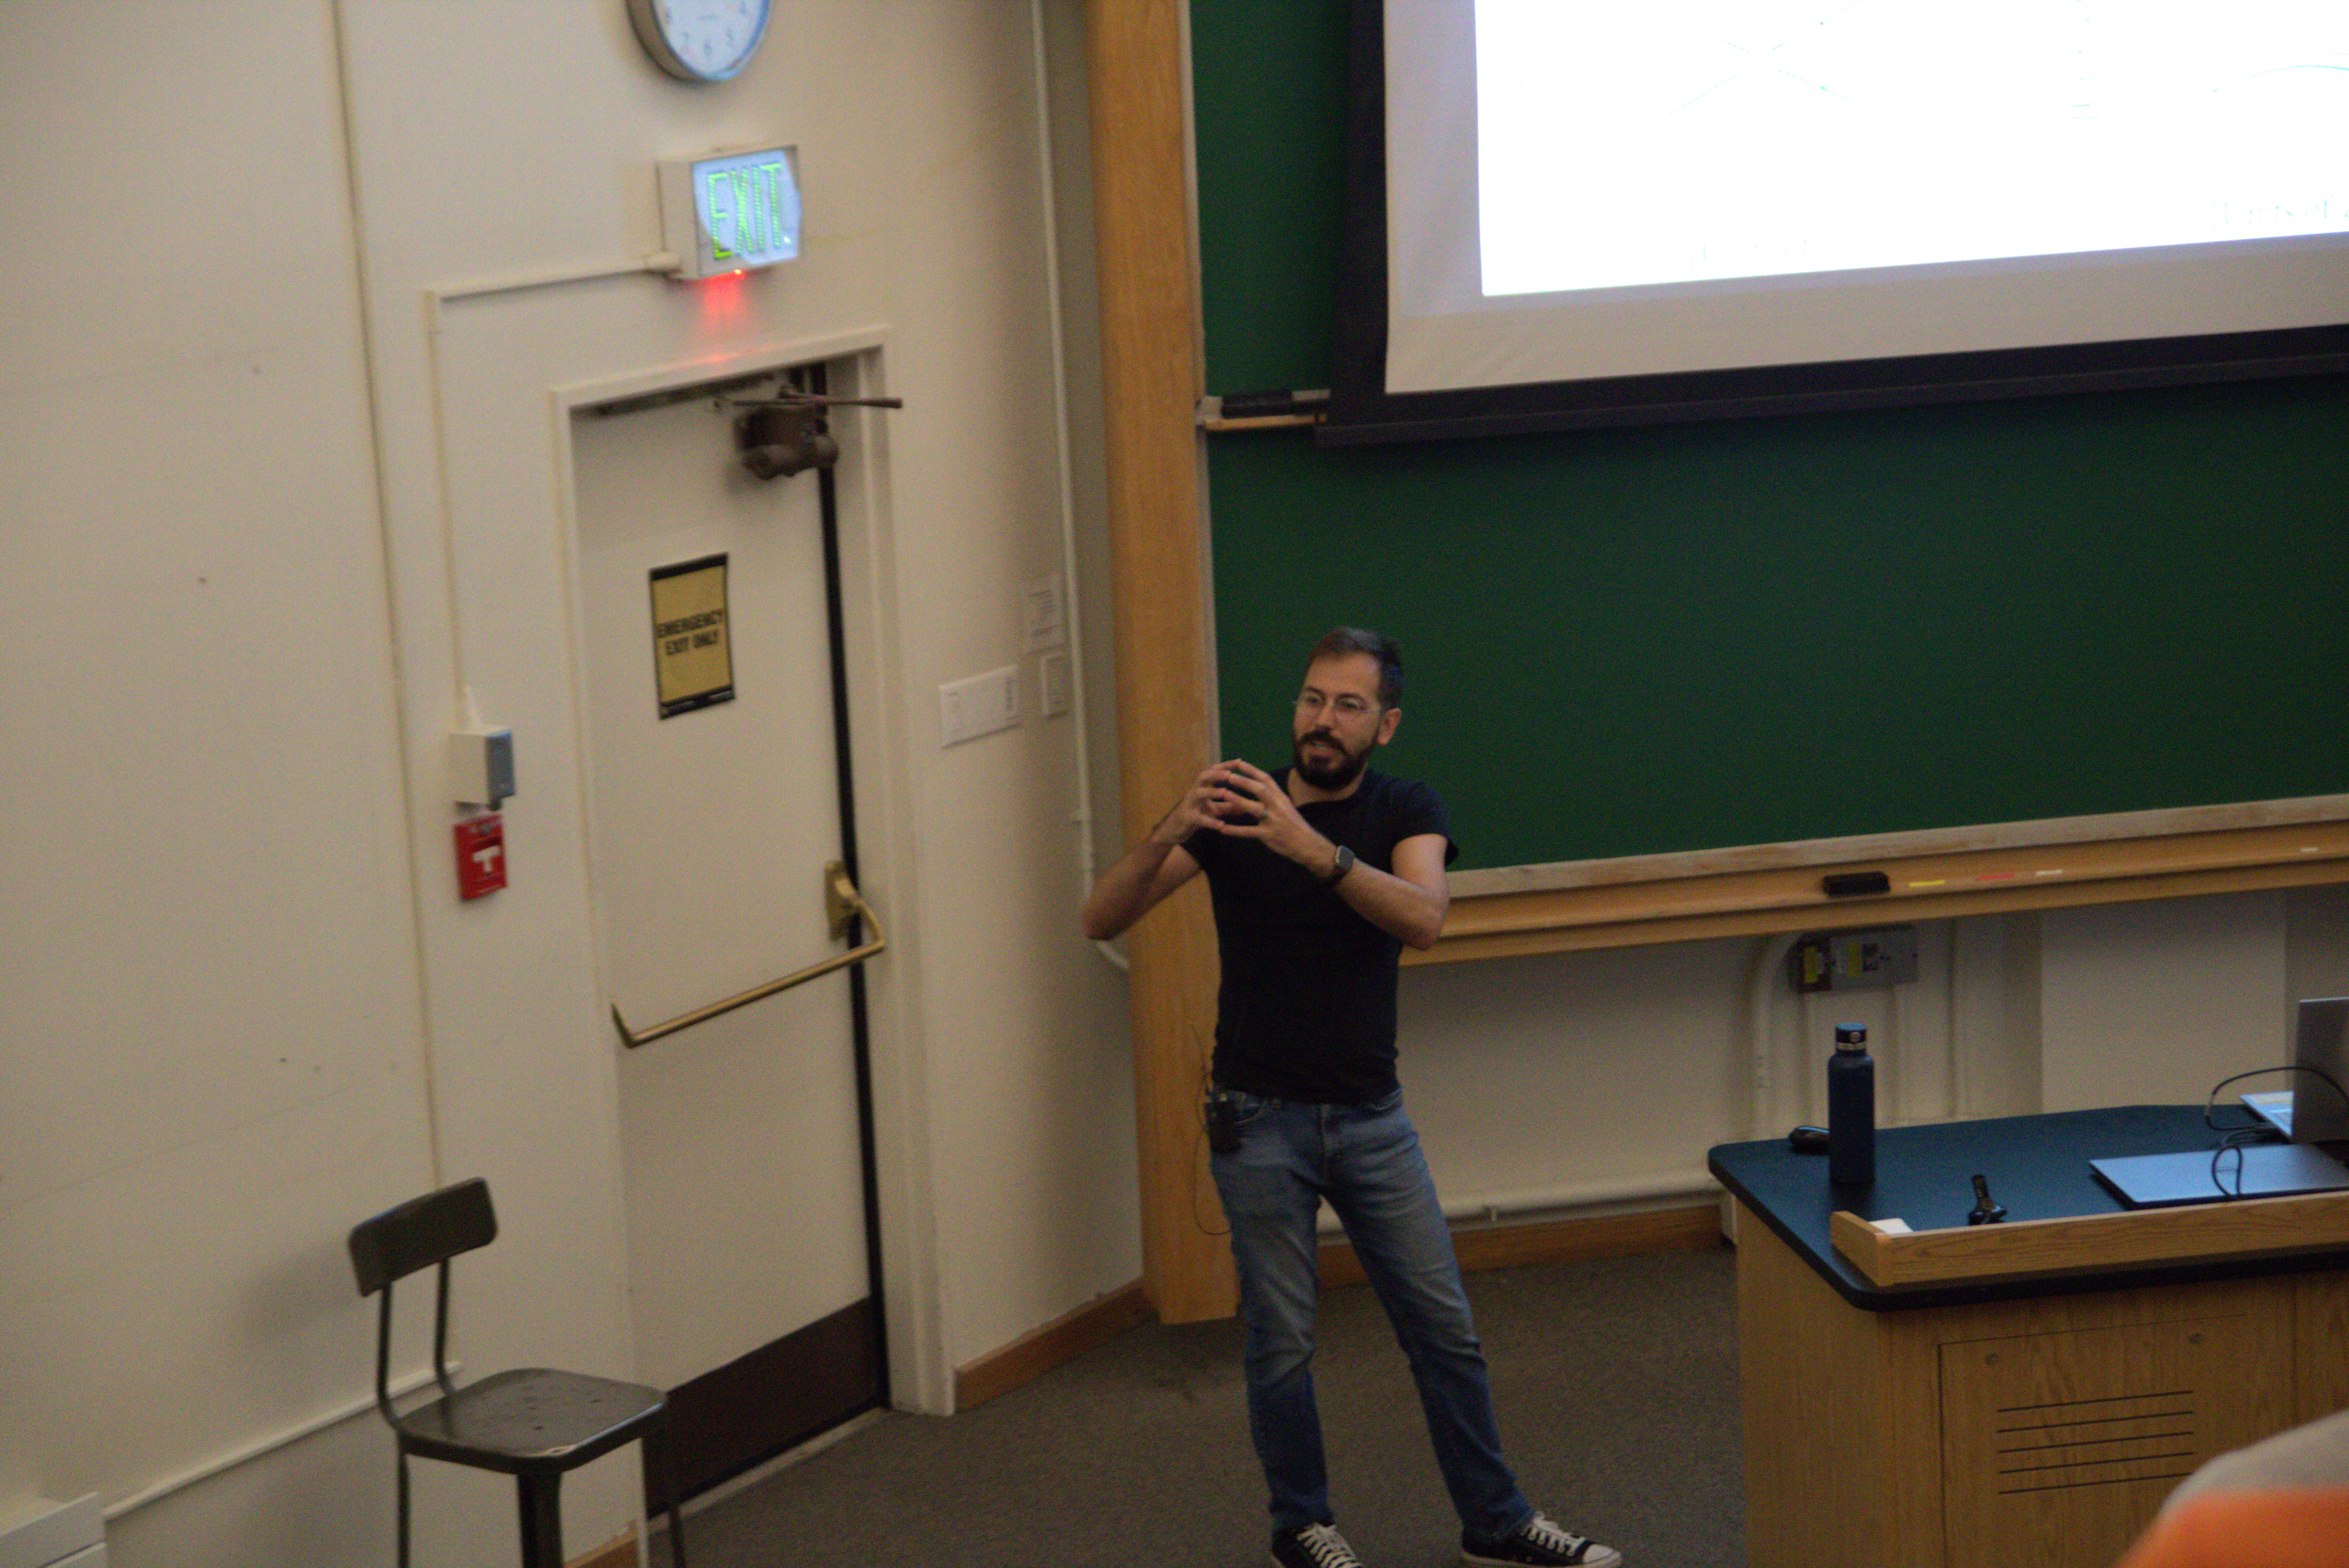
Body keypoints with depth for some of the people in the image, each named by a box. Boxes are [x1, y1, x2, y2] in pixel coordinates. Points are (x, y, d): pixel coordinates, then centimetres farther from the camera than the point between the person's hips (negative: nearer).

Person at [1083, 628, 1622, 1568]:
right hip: (1260, 1118, -2)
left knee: (1444, 1328, 7)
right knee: (1281, 1340, 4)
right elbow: (1102, 919, -12)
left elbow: (1423, 918, -25)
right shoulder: (1234, 808, -5)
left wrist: (1312, 847, -39)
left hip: (1372, 1115, 2)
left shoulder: (1406, 812, -3)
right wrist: (1170, 833, -31)